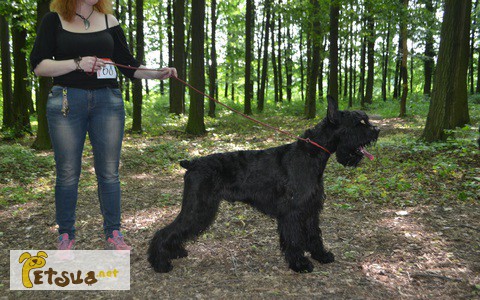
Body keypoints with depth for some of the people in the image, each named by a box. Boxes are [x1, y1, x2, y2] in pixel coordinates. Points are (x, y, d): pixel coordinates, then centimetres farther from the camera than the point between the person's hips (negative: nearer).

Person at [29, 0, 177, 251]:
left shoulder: (109, 21, 11)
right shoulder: (54, 20, 5)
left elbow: (128, 65, 11)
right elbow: (38, 65, -1)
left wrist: (156, 73, -6)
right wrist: (77, 63, -13)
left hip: (107, 100, 2)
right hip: (66, 100, -1)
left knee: (109, 171, 2)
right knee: (67, 173, 3)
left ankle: (113, 233, 15)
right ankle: (66, 235, 18)